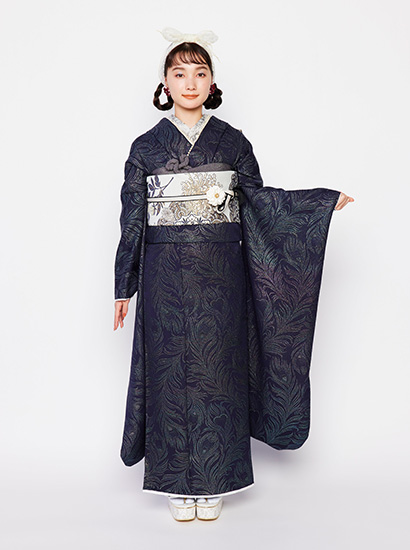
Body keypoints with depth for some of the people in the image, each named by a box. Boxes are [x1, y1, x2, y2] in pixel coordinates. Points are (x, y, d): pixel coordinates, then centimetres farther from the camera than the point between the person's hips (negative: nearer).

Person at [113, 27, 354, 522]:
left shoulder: (232, 142, 6)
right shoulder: (145, 147, 3)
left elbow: (259, 200, 8)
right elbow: (132, 220, 4)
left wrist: (325, 202, 1)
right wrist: (124, 288, 5)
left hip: (221, 274, 1)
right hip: (166, 276, 0)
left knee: (217, 370, 5)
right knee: (172, 370, 3)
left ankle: (213, 482, 20)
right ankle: (178, 483, 19)